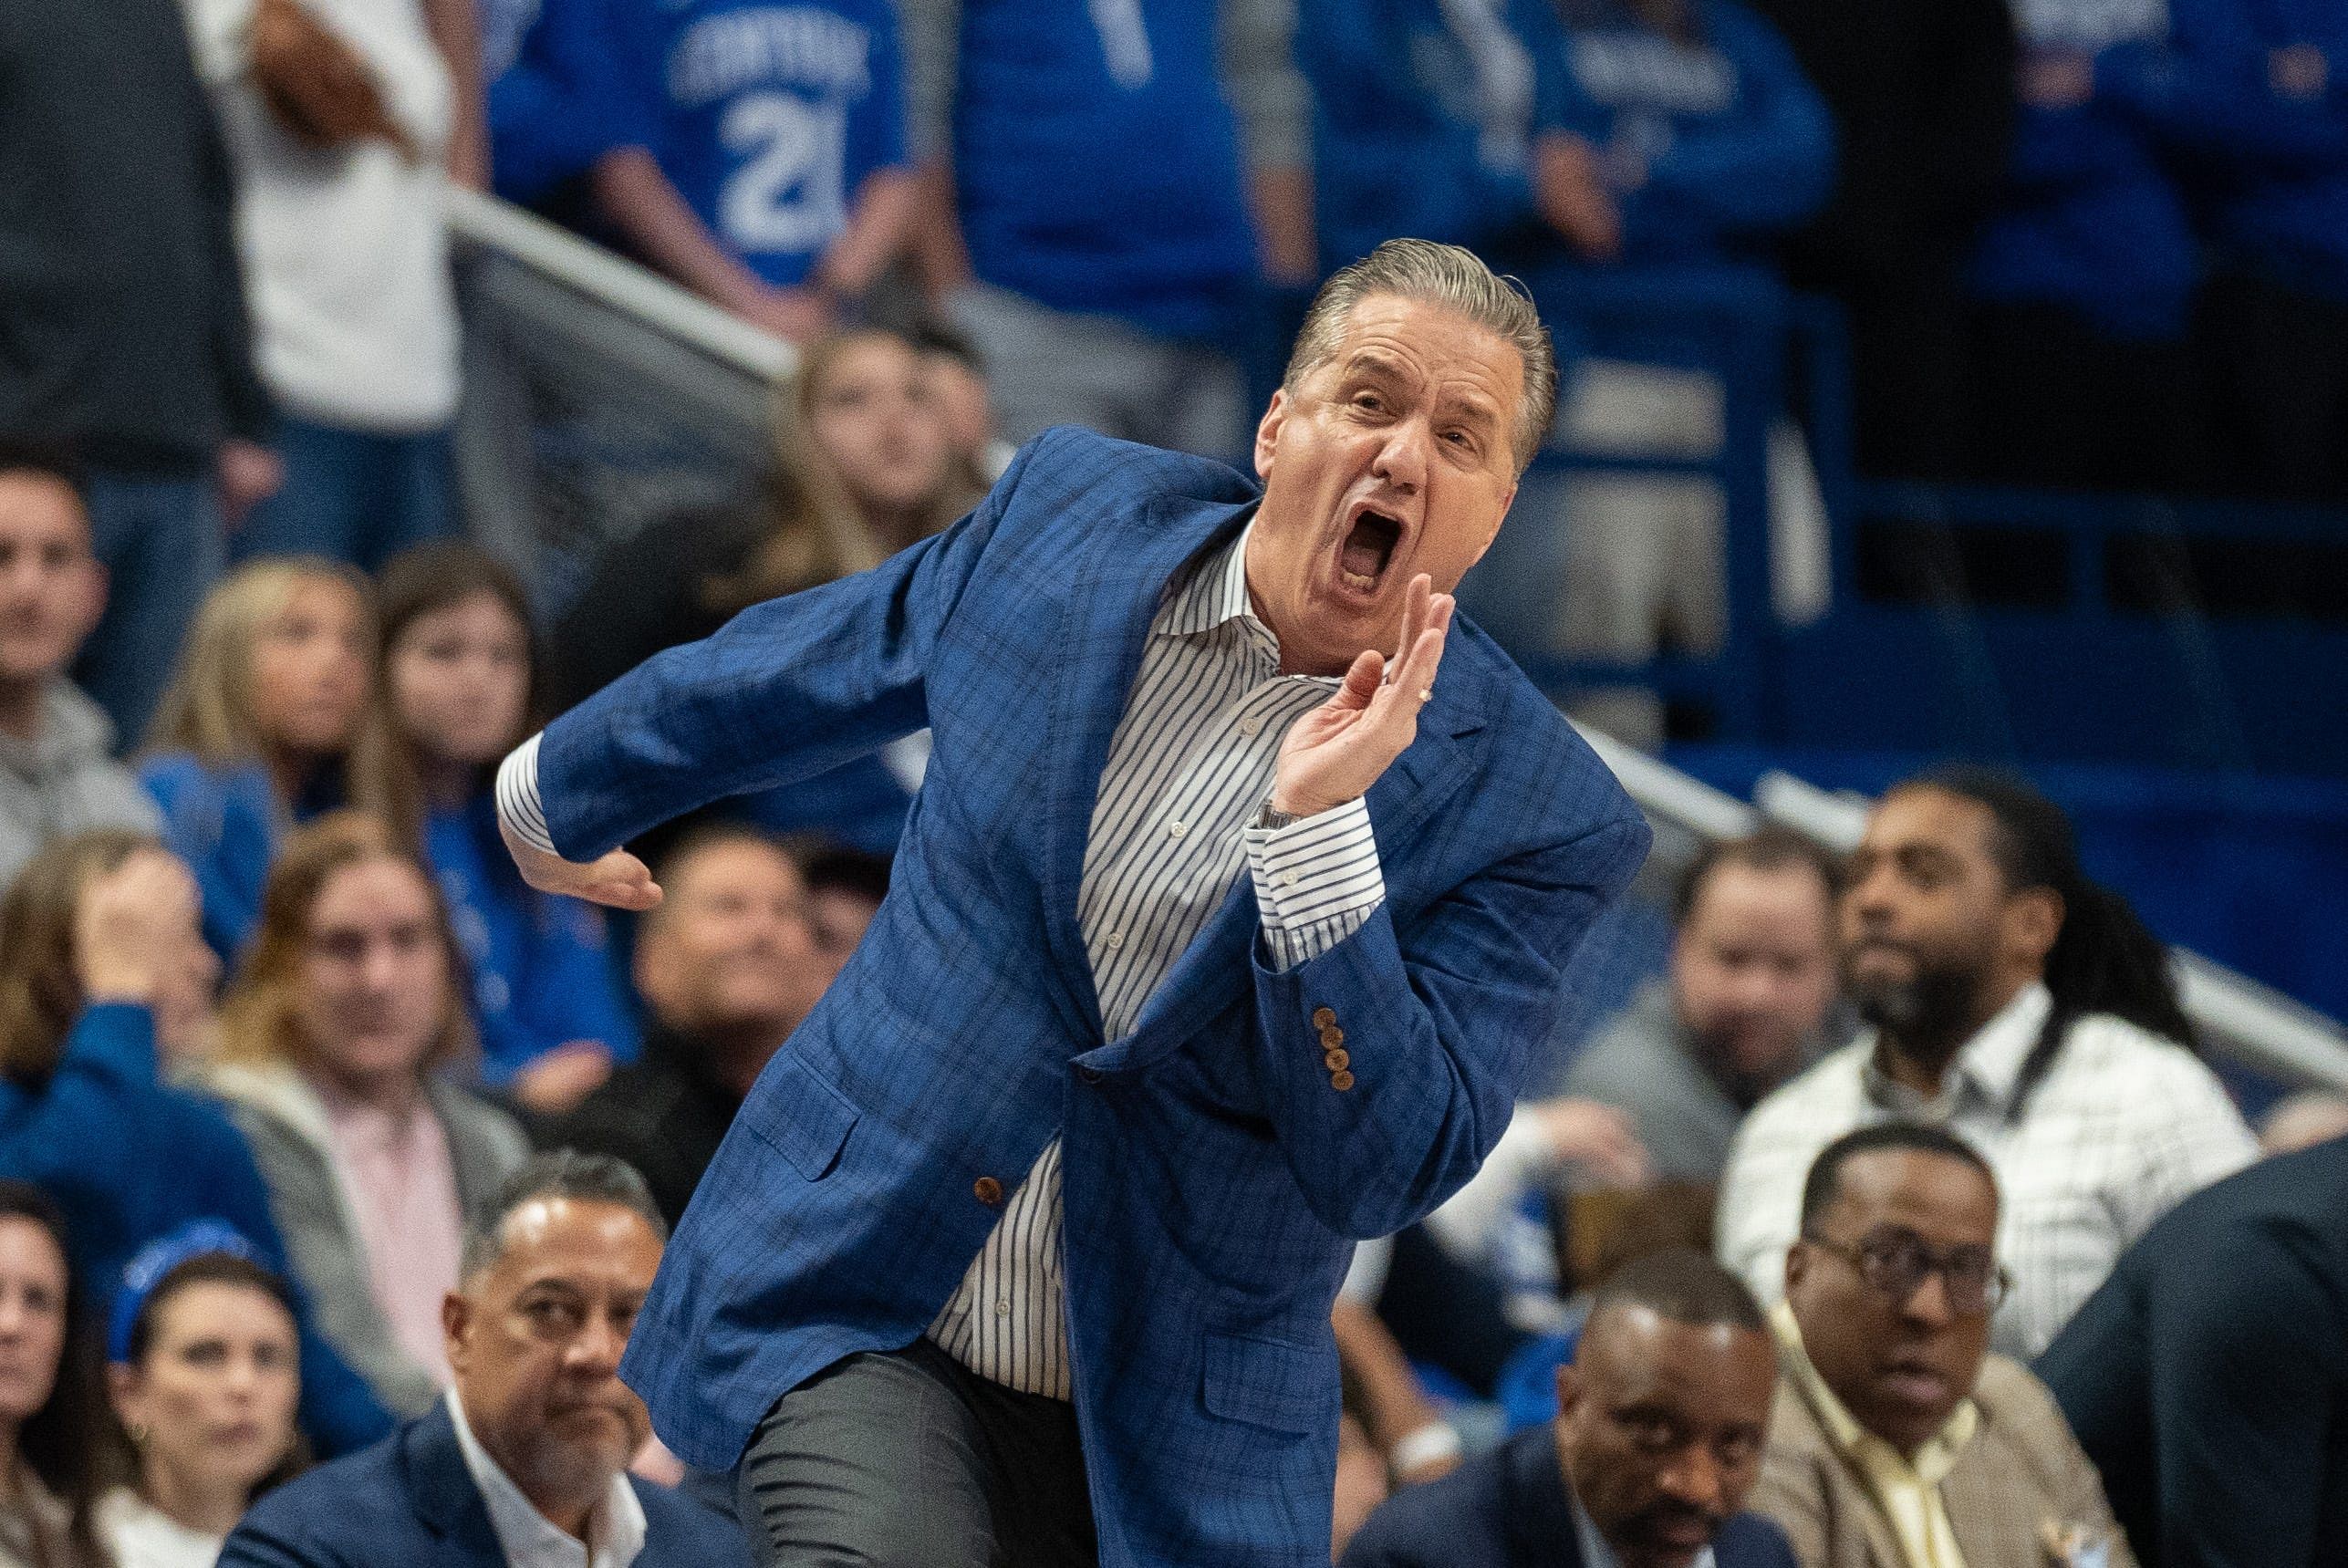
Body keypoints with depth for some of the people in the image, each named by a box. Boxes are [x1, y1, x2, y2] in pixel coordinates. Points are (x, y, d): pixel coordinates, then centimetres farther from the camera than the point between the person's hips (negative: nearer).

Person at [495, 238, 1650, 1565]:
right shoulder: (1073, 514, -1)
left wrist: (1314, 826, -26)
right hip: (856, 1321, 0)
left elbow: (1384, 1177, -16)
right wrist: (558, 793, 35)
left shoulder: (1540, 820, -9)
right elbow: (801, 670, 19)